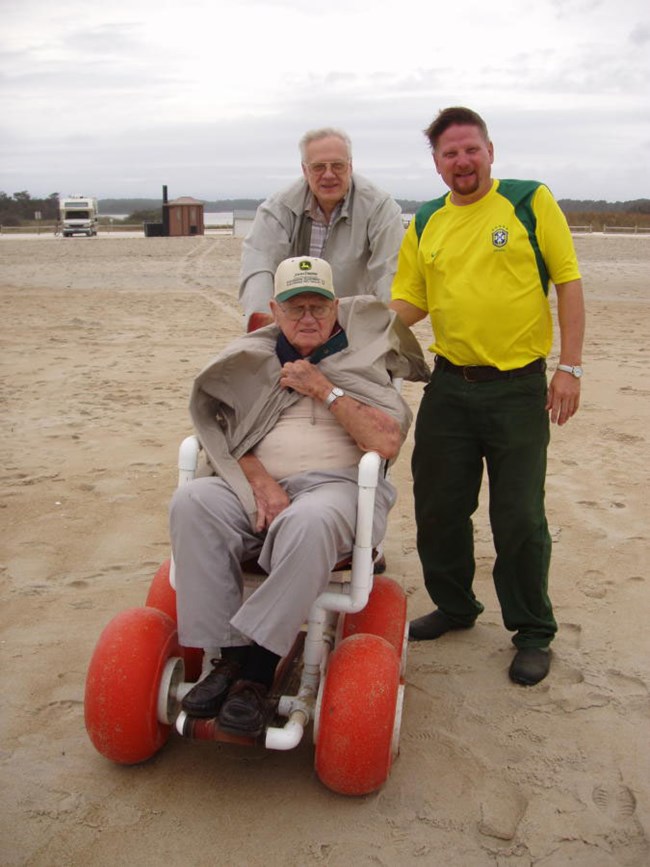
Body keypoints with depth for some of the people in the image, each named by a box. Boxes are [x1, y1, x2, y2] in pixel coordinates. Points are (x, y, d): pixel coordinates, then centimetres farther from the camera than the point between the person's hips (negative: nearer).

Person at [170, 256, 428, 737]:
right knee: (192, 502, -28)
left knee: (309, 521, -39)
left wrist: (324, 389, -5)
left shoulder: (363, 360, 12)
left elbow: (387, 443, -4)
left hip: (335, 484, -3)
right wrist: (260, 482, -10)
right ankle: (226, 657, -25)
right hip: (256, 487, 3)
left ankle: (257, 668, -30)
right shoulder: (253, 358, 20)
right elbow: (224, 433, 9)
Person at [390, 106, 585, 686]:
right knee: (439, 508, 11)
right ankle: (454, 606, 34)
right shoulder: (425, 226, 9)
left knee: (519, 518, 0)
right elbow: (408, 303, 10)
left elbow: (568, 283, -3)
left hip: (519, 387, -4)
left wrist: (570, 366, -9)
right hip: (449, 386, 4)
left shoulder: (531, 202, -2)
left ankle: (533, 633, 19)